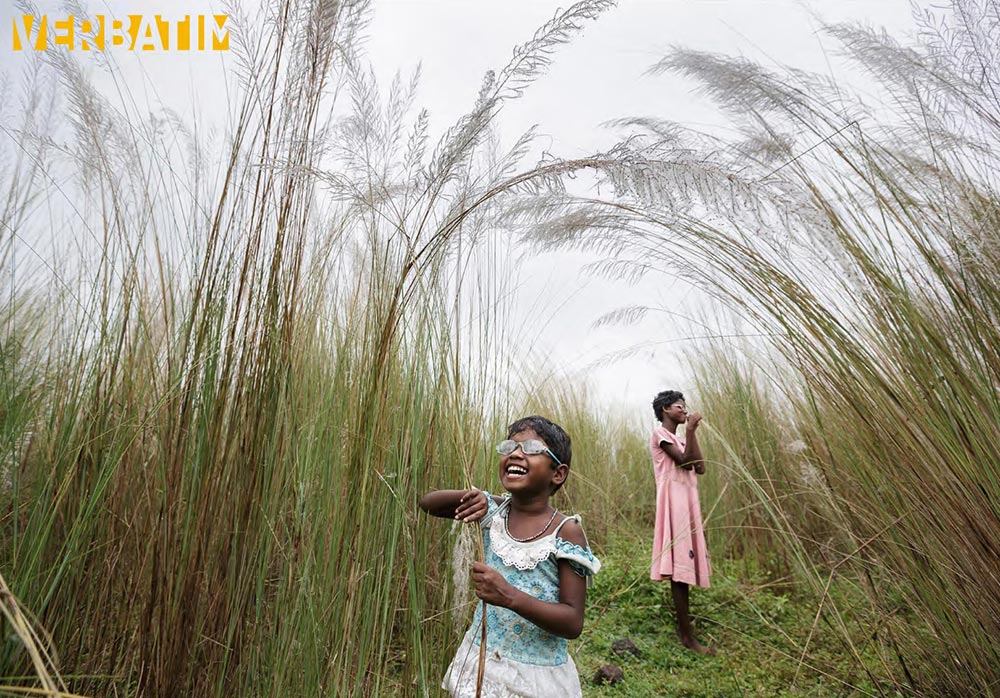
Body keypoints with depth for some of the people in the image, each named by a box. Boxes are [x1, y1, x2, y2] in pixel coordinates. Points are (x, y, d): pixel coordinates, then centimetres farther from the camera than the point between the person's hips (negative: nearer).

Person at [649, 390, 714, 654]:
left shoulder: (680, 438, 21)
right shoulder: (660, 433, -4)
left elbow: (700, 467, 7)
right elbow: (684, 460, -15)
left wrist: (692, 432, 3)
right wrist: (691, 430, -12)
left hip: (688, 500, 9)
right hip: (674, 500, -9)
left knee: (685, 563, 11)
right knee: (680, 563, -10)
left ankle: (683, 625, 20)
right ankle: (687, 636, -8)